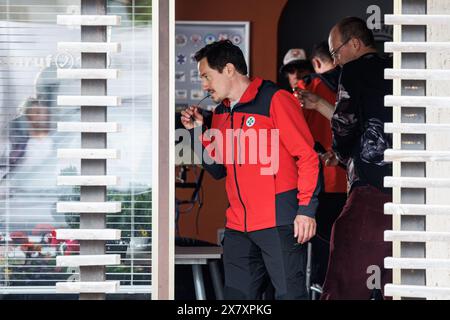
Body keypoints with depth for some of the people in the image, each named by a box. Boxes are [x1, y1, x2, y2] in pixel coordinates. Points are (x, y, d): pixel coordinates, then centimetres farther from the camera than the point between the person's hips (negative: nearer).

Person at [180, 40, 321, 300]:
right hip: (238, 226, 7)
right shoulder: (221, 113, 16)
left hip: (280, 223, -7)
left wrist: (306, 209, -15)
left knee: (290, 294, -8)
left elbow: (308, 156, -9)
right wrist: (198, 131, 8)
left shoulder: (275, 100, -7)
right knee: (237, 295, 8)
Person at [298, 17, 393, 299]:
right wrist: (318, 104, 34)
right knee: (397, 285, 9)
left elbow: (345, 125, -4)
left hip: (371, 187, -8)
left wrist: (339, 154, 17)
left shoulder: (355, 71, -2)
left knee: (345, 285, -10)